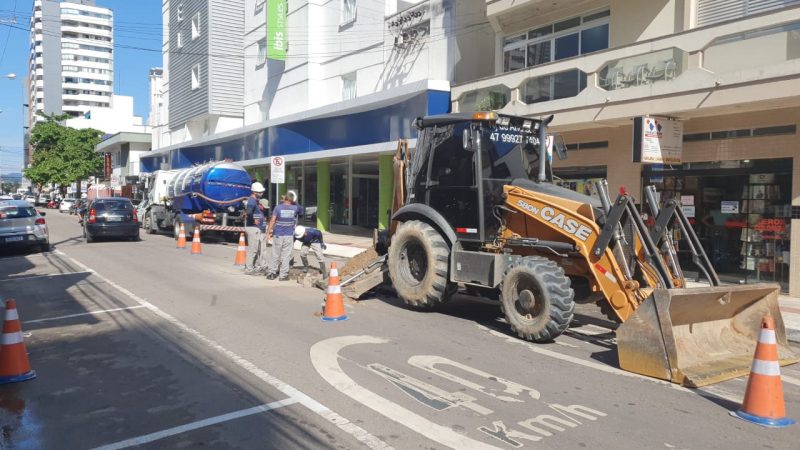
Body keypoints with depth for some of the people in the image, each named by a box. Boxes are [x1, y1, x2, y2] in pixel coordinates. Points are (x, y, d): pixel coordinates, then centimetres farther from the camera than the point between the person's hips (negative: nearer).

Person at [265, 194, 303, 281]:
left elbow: (272, 220, -7)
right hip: (289, 235, 0)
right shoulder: (295, 208, 2)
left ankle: (271, 273, 12)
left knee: (275, 254, 9)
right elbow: (299, 209, 27)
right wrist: (293, 203, 22)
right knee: (286, 255, 3)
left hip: (278, 235, 0)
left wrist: (268, 232, -4)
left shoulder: (278, 207, -3)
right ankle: (283, 275, 3)